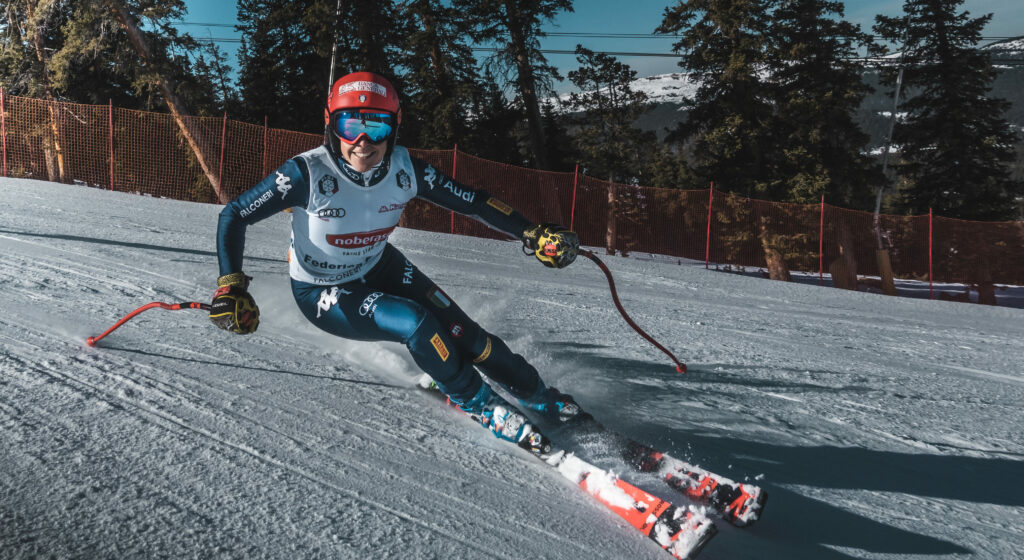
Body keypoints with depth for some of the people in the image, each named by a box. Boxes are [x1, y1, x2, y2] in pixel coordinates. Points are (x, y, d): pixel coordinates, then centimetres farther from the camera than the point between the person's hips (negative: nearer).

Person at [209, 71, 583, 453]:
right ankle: (476, 401, -1)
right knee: (415, 324, -28)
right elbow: (233, 215, -20)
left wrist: (533, 234, -22)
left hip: (379, 267, 4)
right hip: (322, 293, -3)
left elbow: (472, 201, -13)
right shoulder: (308, 173, -29)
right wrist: (231, 287, -31)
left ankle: (538, 395, 16)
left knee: (462, 333, -8)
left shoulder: (404, 170, -19)